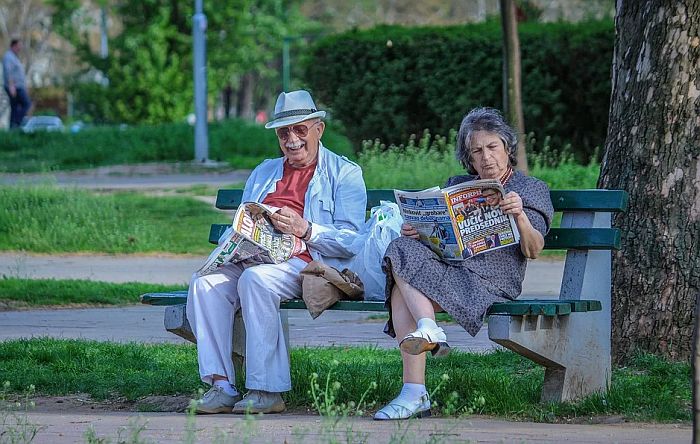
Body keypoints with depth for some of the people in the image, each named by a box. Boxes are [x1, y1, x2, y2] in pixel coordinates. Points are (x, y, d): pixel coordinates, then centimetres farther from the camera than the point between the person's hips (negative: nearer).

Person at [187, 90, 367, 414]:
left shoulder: (345, 173, 9)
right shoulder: (263, 173, 29)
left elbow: (351, 240, -3)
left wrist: (305, 230, -18)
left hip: (307, 263, -6)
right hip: (254, 259, 6)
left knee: (255, 279, -36)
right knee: (205, 284, -24)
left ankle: (266, 390, -34)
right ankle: (221, 385, -29)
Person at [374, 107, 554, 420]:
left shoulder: (531, 189, 14)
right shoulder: (457, 186, 29)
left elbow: (533, 251, 0)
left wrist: (521, 217, -20)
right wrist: (414, 232, -3)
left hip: (493, 279, -5)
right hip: (447, 268, 5)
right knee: (404, 249, -29)